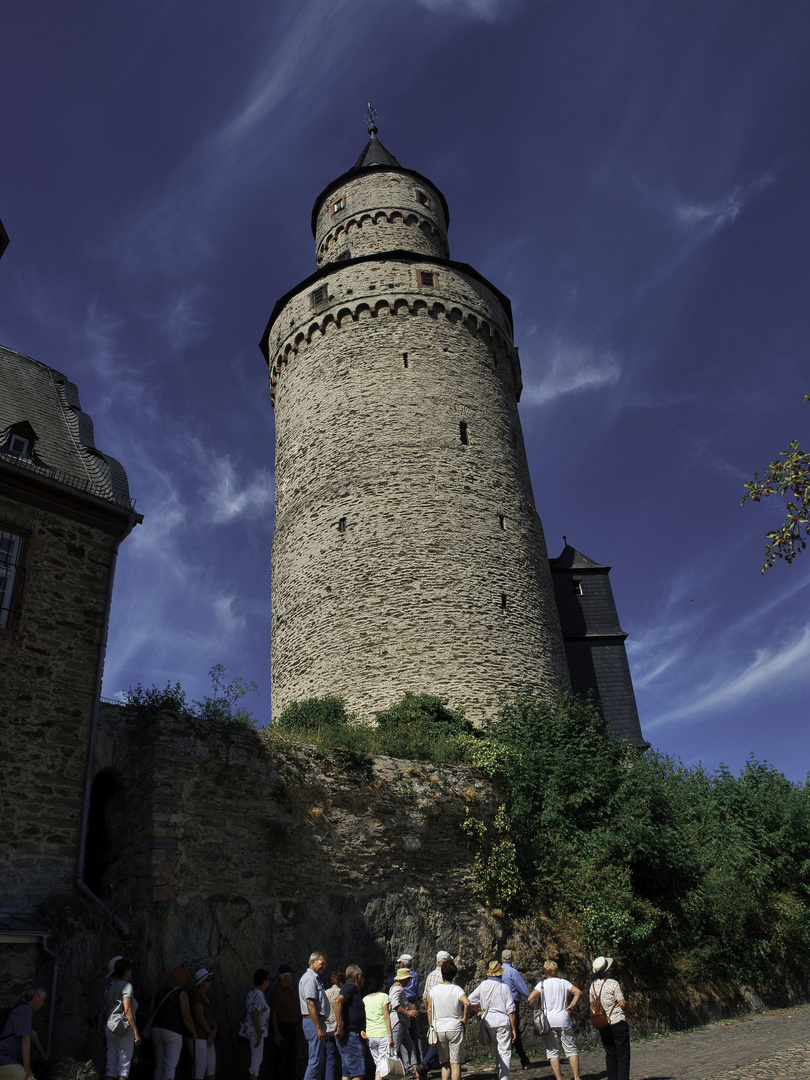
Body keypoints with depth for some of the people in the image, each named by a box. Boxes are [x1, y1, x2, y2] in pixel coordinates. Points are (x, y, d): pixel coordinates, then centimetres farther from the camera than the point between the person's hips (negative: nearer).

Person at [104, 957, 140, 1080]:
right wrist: (136, 1033, -17)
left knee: (110, 1067, 9)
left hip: (109, 1029, 7)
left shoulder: (110, 985, 12)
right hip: (124, 1029, -7)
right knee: (124, 1067, 0)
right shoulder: (126, 985, -9)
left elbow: (106, 1010, 14)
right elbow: (127, 1010, -17)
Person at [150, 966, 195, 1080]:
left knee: (159, 1065, 14)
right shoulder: (182, 994, -9)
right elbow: (187, 1018, -12)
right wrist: (194, 1033, 3)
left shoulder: (160, 991, 10)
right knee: (170, 1068, -3)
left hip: (157, 1031, 6)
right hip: (173, 1033, -6)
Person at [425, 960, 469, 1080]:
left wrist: (431, 1027, 11)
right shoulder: (456, 989, -8)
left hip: (439, 1029, 2)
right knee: (455, 1063, 4)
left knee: (445, 1064, 15)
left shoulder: (434, 990, 0)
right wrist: (464, 1018, -12)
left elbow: (429, 1010, 2)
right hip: (455, 1028, -2)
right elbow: (467, 1003, -25)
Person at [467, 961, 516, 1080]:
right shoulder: (504, 987, -6)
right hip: (502, 1021, -4)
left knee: (497, 1051, 20)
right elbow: (510, 1009, -6)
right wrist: (513, 1028, -1)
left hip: (488, 1021, 4)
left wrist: (480, 1012, 14)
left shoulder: (482, 985, 3)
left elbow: (470, 1000, 3)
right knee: (505, 1052, 3)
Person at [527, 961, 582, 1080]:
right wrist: (571, 1006, 0)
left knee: (552, 1052, 4)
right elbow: (578, 992, -6)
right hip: (564, 1019, 1)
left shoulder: (542, 984, 1)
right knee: (571, 1050, 9)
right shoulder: (564, 982, 5)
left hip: (548, 1020, -1)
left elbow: (531, 999, -10)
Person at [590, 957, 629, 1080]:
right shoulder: (612, 984, -15)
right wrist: (624, 1004, 8)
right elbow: (623, 1004, -13)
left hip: (603, 1027, 5)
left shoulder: (593, 986, 3)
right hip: (617, 1023, -5)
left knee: (610, 1055, 13)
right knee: (623, 1054, 3)